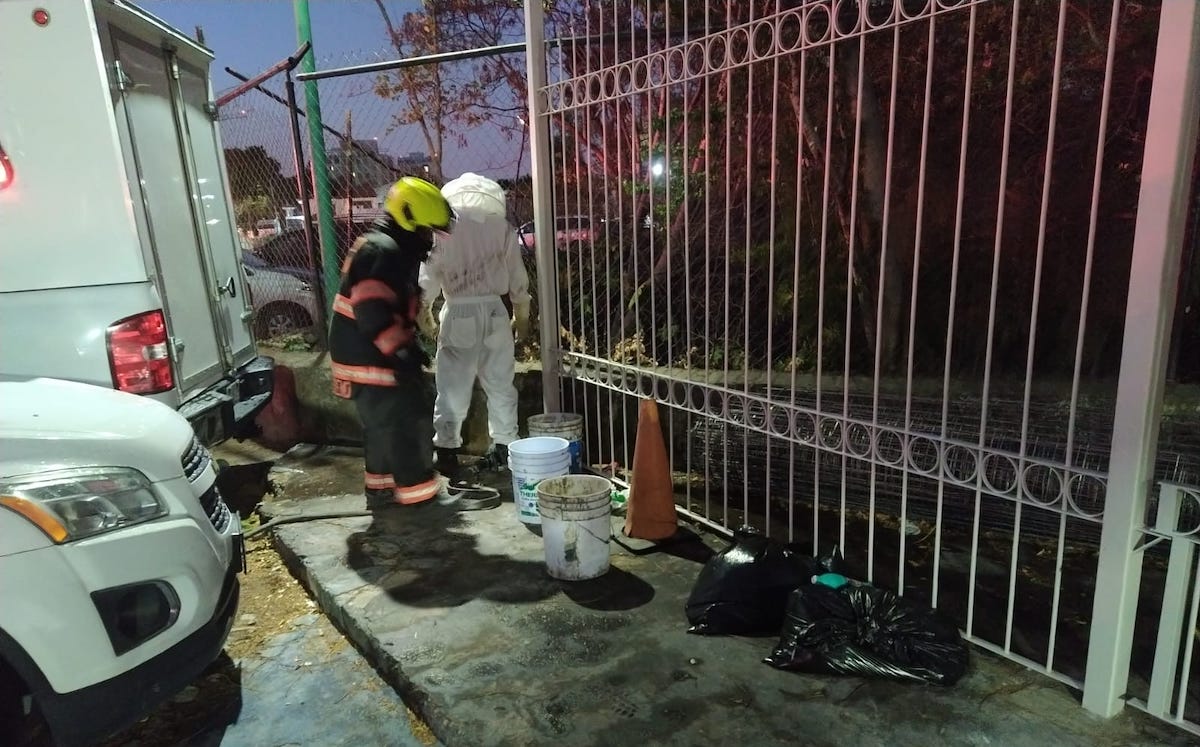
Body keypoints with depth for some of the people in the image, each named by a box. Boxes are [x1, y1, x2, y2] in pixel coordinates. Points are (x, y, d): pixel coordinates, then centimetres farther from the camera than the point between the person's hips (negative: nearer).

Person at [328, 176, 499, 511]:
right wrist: (400, 351, -31)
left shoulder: (392, 249, 16)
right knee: (406, 423, -7)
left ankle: (381, 489, 31)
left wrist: (409, 345, 19)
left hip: (374, 357, 11)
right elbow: (372, 311, -29)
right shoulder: (382, 250, -19)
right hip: (370, 360, -11)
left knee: (384, 424, 18)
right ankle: (423, 495, 0)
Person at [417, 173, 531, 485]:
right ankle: (504, 447, 20)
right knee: (500, 385, 12)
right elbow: (518, 279, 7)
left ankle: (446, 451, -3)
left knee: (453, 388, 1)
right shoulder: (501, 227, 6)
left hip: (459, 313, -2)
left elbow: (428, 277, -4)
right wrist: (522, 317, 18)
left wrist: (424, 316, 8)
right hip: (495, 311, 2)